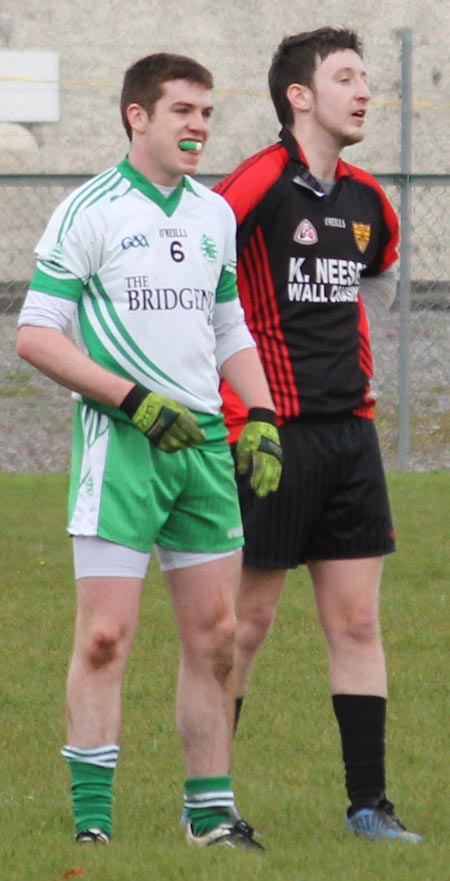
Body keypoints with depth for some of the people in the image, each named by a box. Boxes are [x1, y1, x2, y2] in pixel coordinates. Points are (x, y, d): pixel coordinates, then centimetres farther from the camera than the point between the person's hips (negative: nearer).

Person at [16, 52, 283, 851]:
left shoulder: (216, 215, 15)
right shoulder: (89, 211, -5)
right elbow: (36, 334, -8)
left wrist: (262, 419, 9)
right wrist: (136, 401, -14)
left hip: (203, 441, 6)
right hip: (119, 446, -6)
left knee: (214, 634, 6)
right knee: (106, 634, -9)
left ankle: (210, 814, 14)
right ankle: (91, 821, -6)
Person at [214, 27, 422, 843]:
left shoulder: (366, 201, 11)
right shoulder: (262, 184, -12)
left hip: (349, 430, 7)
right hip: (270, 432, -6)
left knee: (357, 621, 4)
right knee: (248, 618, 0)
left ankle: (368, 802, 7)